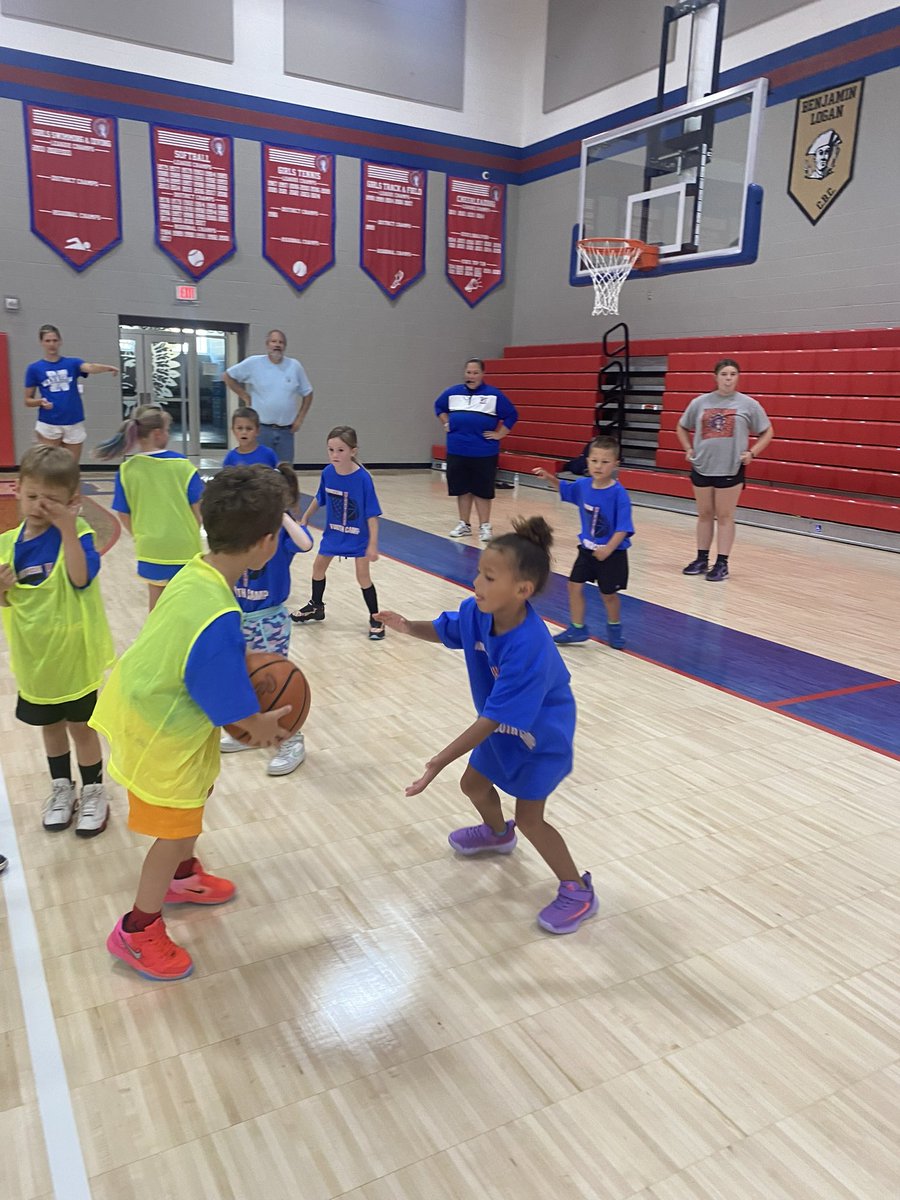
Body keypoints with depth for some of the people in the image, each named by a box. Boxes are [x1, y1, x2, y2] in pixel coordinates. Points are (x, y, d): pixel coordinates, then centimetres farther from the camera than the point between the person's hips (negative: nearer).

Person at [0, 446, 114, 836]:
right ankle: (61, 788, 41)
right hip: (33, 655, 5)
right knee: (50, 725, 21)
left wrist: (67, 529, -40)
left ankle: (93, 792, 30)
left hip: (73, 652, -4)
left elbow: (81, 578, -34)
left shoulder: (77, 532, -17)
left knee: (81, 725, 10)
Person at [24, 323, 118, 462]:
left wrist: (107, 368, -41)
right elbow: (28, 401, 6)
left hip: (74, 424, 1)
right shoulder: (34, 368, 3)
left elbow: (91, 367, -19)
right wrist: (41, 402, -16)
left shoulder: (72, 363, 4)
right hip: (48, 425, -1)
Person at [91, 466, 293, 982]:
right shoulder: (218, 620, -37)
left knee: (199, 790, 29)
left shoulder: (198, 572, -11)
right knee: (177, 830, 10)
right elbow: (230, 708, -23)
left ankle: (182, 876, 54)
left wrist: (249, 661, 8)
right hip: (162, 732, -9)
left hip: (151, 704, 9)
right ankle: (137, 931, 33)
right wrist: (262, 726, -6)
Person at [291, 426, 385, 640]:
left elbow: (372, 513, -21)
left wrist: (373, 544, -22)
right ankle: (316, 606, 40)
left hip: (358, 535, -5)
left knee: (363, 576, -5)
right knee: (318, 567, 16)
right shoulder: (327, 473, -12)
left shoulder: (363, 478, -25)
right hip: (333, 532, 5)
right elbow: (319, 498, 7)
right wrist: (305, 518, 15)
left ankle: (375, 618, 11)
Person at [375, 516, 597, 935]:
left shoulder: (528, 650, -41)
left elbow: (492, 720, -38)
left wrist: (440, 760, -38)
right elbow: (443, 630, 3)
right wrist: (408, 626, -18)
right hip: (502, 728, 8)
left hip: (541, 736, -8)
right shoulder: (476, 612, -20)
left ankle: (578, 892, 16)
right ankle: (497, 833, 56)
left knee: (529, 817, -5)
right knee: (474, 784, 23)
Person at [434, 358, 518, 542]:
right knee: (462, 489, 9)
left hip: (484, 452, -3)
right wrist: (446, 424, 14)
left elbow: (512, 415, 2)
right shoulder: (453, 392, 7)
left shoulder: (494, 394, -2)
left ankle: (485, 526, 9)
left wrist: (499, 434, -3)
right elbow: (439, 407, 25)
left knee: (482, 491, 0)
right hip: (457, 450, 3)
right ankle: (464, 525, 21)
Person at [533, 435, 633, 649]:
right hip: (587, 549, 5)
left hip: (612, 553, -5)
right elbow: (564, 488, 18)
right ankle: (577, 628, 20)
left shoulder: (618, 494, -23)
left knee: (609, 593, 10)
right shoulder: (583, 485, -5)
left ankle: (614, 628, 35)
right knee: (574, 585, 5)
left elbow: (623, 528, -23)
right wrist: (549, 478, 1)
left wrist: (608, 549, -31)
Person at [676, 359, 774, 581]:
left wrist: (752, 453, -5)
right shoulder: (700, 402, 3)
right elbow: (681, 428, 17)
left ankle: (722, 564, 8)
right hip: (701, 467, 3)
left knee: (725, 517, 2)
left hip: (731, 469, -2)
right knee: (704, 515, 11)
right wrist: (689, 449, 5)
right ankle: (702, 560, 20)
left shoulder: (748, 404, -2)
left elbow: (768, 432, 7)